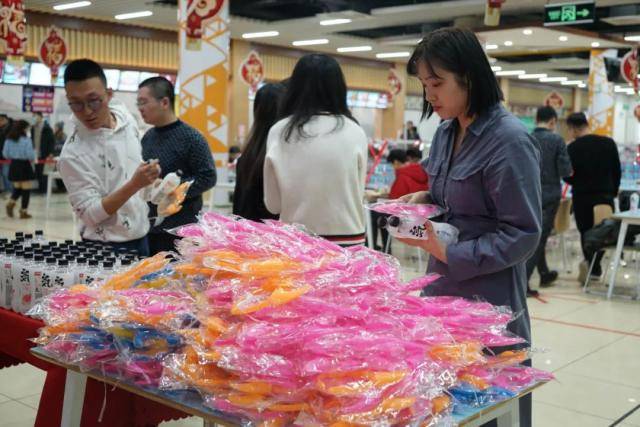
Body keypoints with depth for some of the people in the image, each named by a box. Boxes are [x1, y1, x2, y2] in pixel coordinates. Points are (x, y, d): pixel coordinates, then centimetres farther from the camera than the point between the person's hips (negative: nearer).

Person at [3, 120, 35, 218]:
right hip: (24, 165, -5)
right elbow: (30, 154, -17)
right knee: (26, 188, 5)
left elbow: (5, 154, 4)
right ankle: (24, 211, 7)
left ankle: (11, 203, -3)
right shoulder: (26, 140, -15)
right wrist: (32, 159, 4)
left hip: (13, 165, 6)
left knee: (17, 187, 21)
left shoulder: (9, 139, 2)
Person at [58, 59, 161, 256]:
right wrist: (135, 185, -32)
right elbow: (90, 214, -23)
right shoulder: (73, 154, -21)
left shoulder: (126, 117, -3)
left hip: (141, 238, 6)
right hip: (106, 249, -6)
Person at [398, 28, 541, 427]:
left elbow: (523, 235, -17)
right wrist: (424, 199, 0)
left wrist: (448, 253, -21)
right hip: (443, 287, 7)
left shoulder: (510, 140, -17)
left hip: (489, 299, -7)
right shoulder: (446, 132, 7)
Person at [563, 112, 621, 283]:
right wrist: (613, 191, 17)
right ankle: (594, 266, 1)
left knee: (586, 233, 12)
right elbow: (617, 171, 5)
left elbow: (568, 177, -5)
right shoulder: (608, 143, 0)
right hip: (605, 195, 2)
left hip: (582, 197, -2)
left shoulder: (572, 148, -9)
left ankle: (591, 265, 3)